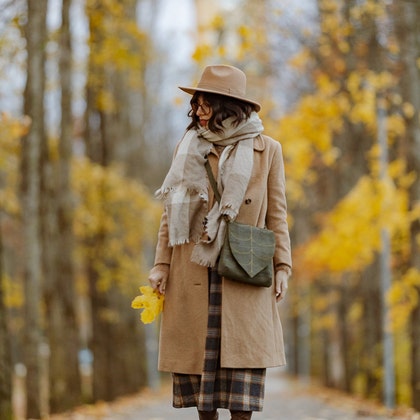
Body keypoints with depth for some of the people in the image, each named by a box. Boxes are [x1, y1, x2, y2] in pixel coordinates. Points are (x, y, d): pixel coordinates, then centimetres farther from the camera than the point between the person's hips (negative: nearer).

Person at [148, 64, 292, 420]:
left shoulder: (267, 150, 5)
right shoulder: (189, 149, 9)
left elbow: (277, 214, 6)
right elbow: (171, 213, 9)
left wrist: (282, 265, -1)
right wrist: (162, 264, 2)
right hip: (194, 271, 2)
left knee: (243, 350, -4)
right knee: (199, 351, 2)